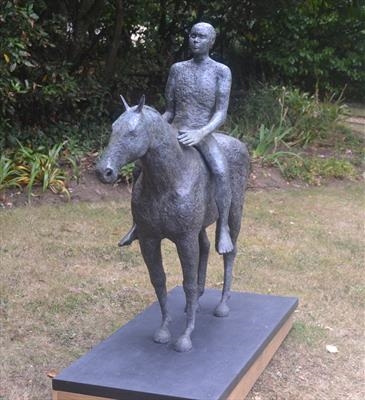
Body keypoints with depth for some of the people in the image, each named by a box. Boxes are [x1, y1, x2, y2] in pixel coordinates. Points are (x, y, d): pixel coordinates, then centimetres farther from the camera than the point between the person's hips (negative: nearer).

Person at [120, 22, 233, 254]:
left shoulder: (221, 72, -3)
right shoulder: (178, 69, 8)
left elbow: (221, 114, -11)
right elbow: (169, 111, 13)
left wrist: (200, 133, -28)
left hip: (204, 136, -4)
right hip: (175, 134, 5)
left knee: (221, 172, -31)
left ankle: (223, 229, -19)